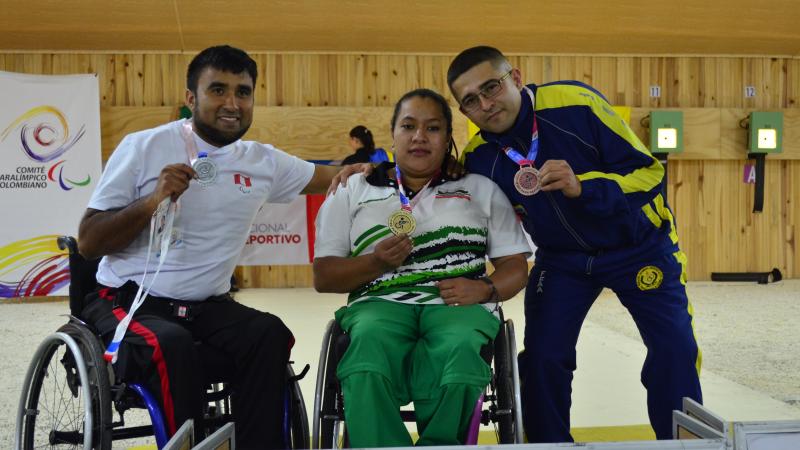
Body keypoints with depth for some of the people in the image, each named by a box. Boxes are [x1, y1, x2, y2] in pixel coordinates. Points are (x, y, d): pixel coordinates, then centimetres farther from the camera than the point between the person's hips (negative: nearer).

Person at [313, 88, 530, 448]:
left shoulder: (480, 189, 21)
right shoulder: (353, 191, 18)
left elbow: (516, 267, 16)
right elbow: (324, 277, 14)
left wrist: (485, 289, -6)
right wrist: (376, 262, -6)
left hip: (457, 304, 1)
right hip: (380, 302, 0)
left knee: (458, 347, -36)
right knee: (370, 343, -37)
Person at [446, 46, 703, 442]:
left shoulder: (577, 104, -26)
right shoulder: (478, 158, -14)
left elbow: (649, 171, -20)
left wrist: (583, 187, -38)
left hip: (639, 246, -2)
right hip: (561, 258, 3)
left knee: (676, 350, -12)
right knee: (543, 357, -8)